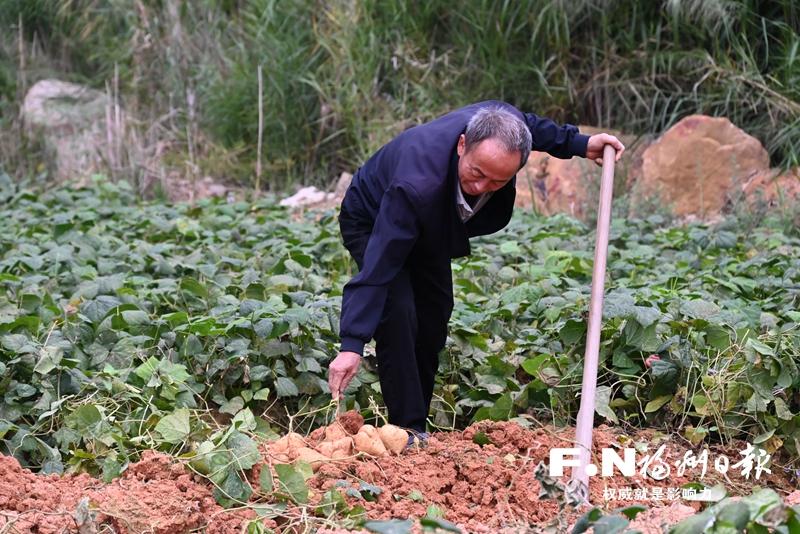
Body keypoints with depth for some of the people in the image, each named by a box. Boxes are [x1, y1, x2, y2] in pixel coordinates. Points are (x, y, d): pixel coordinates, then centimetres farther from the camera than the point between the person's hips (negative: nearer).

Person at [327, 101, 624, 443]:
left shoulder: (500, 127, -33)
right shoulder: (418, 184, -48)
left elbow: (529, 125, -2)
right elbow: (376, 269, -47)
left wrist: (579, 144, -7)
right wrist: (351, 346, -52)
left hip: (431, 227, 7)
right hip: (371, 224, -7)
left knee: (435, 319, 6)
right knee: (397, 313, -25)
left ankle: (417, 426, 17)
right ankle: (407, 429, -18)